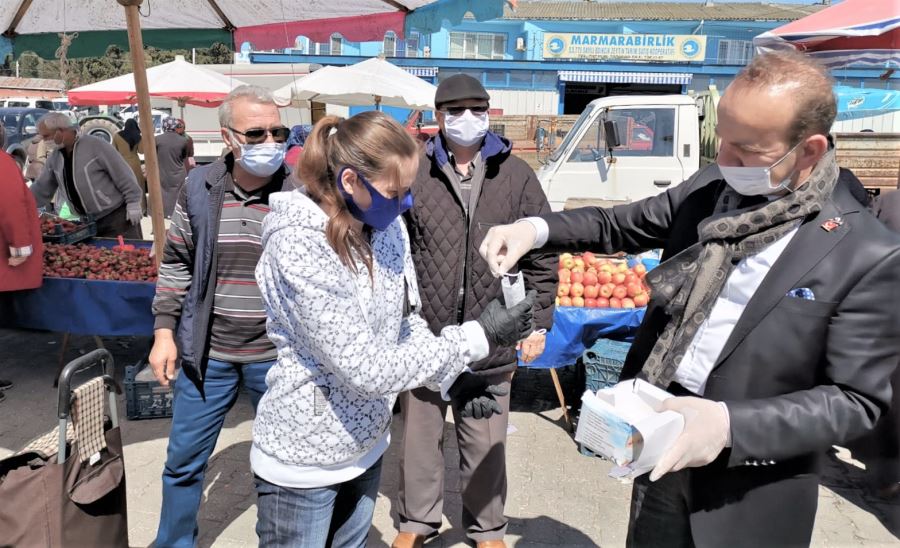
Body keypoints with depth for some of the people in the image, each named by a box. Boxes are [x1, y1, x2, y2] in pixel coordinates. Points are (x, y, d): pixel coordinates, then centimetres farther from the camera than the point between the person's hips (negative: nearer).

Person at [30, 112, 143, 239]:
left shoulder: (95, 145, -13)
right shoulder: (54, 158, 8)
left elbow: (123, 175, -13)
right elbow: (40, 189, 16)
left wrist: (133, 203, -15)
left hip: (117, 216, -7)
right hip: (89, 223, 7)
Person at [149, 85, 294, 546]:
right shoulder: (198, 188, -2)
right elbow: (176, 263, 7)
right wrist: (164, 329, 2)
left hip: (278, 354, -2)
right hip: (206, 351, 2)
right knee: (184, 459, 15)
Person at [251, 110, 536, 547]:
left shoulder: (388, 227, -5)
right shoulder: (298, 245, -27)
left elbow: (407, 321, 6)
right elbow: (367, 370, -27)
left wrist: (453, 379, -11)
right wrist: (477, 337, -24)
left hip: (366, 445, 6)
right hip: (303, 462, -6)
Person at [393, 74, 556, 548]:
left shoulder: (516, 176, 1)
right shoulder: (413, 173, -1)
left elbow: (542, 256, 4)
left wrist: (538, 322, 2)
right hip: (422, 336, 0)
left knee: (486, 444, 14)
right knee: (419, 437, 16)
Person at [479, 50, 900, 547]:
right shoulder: (708, 188, -3)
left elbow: (856, 399, -15)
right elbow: (621, 225, 8)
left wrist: (729, 423, -29)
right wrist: (536, 228, -9)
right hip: (662, 438, 5)